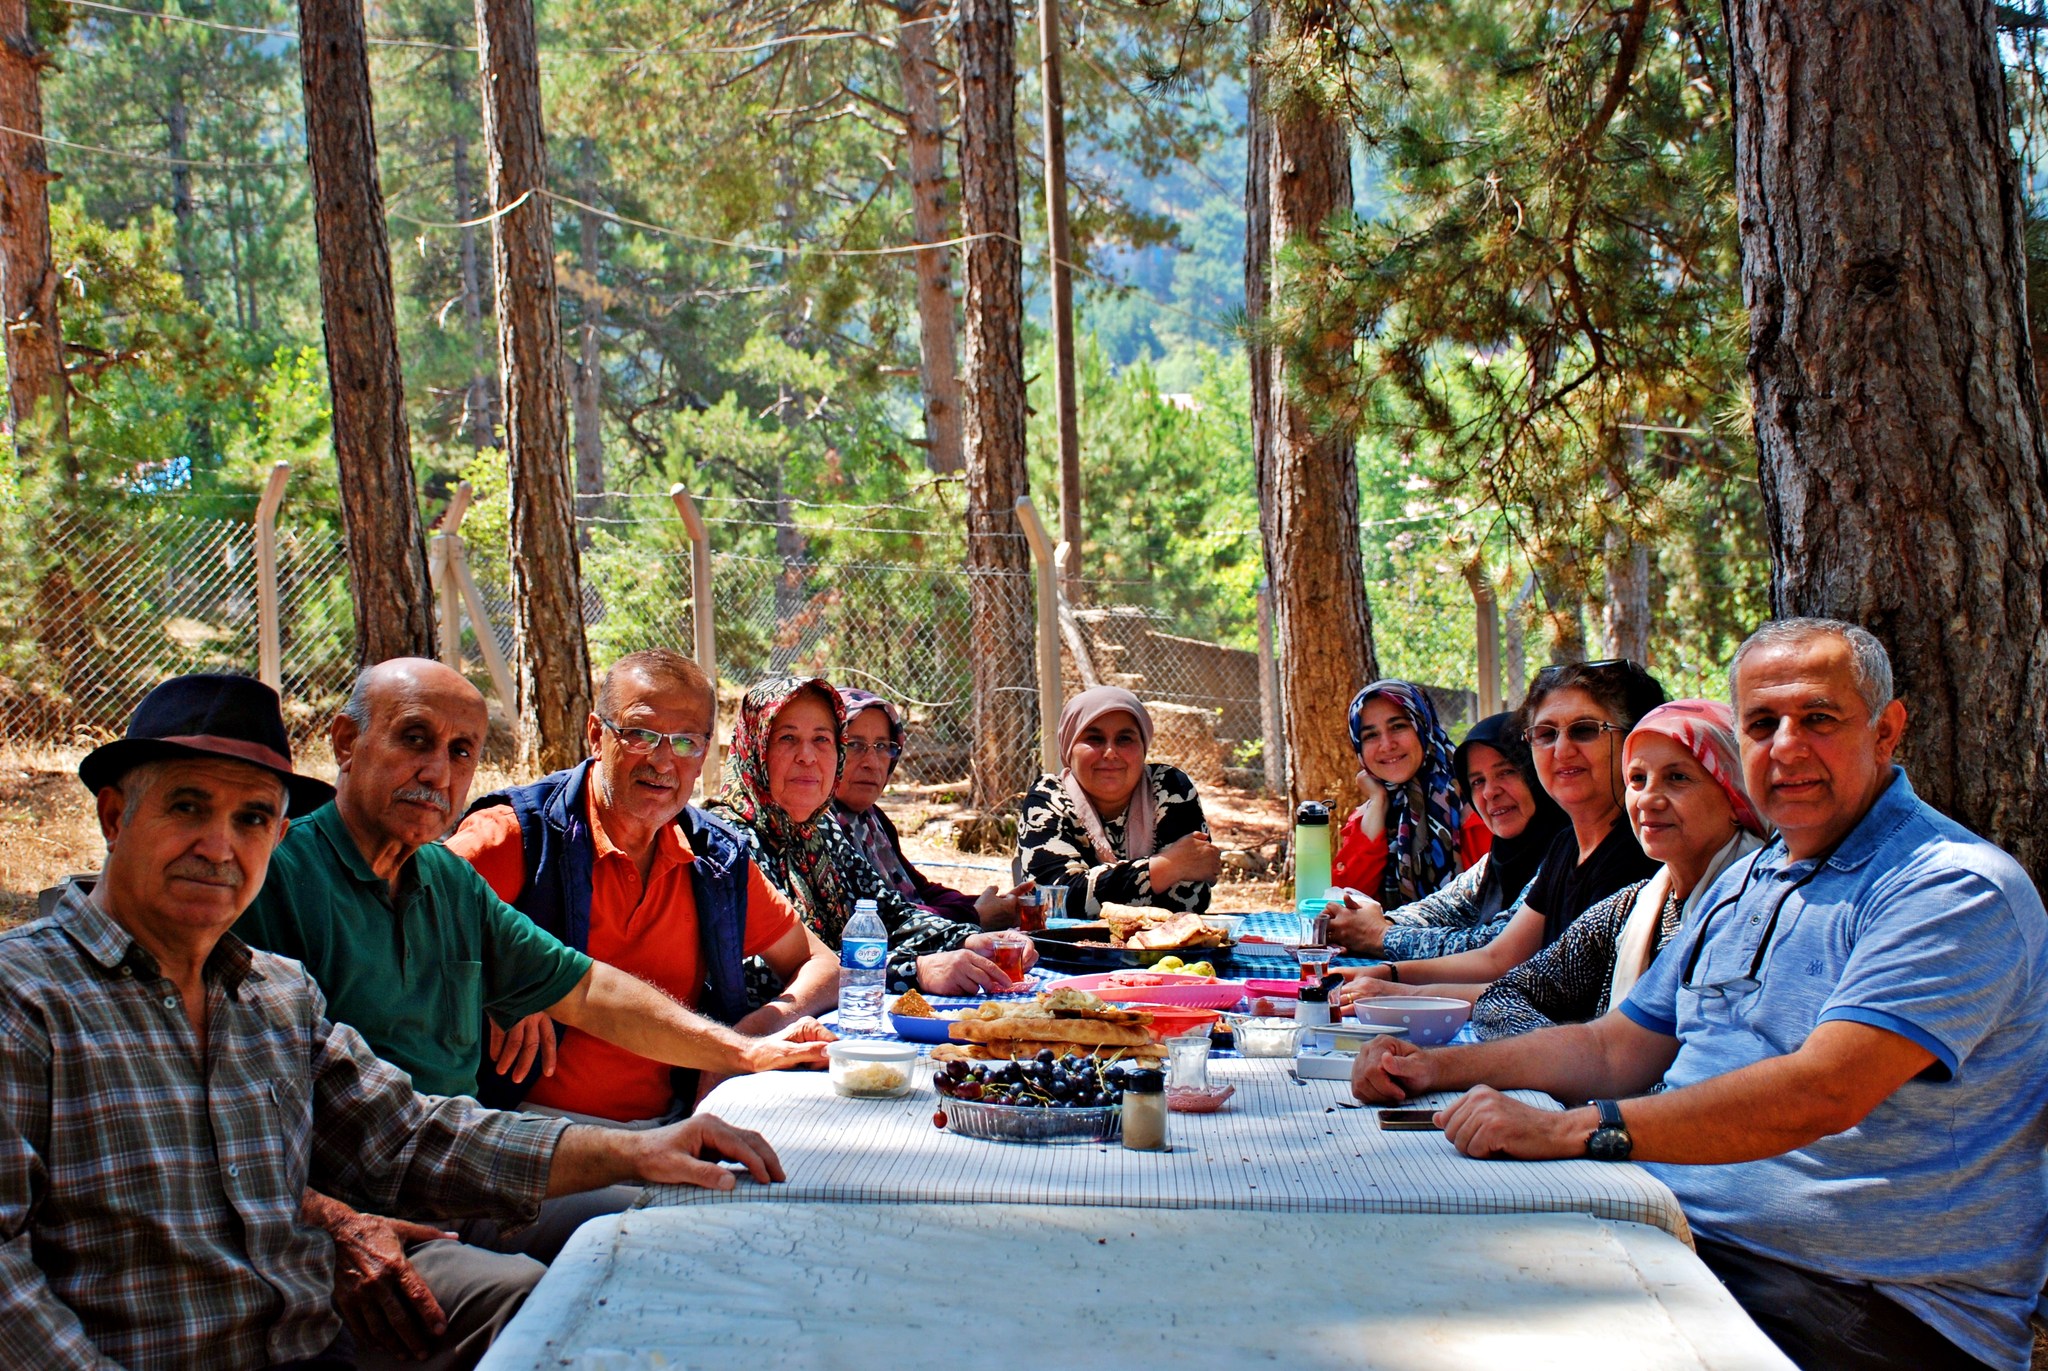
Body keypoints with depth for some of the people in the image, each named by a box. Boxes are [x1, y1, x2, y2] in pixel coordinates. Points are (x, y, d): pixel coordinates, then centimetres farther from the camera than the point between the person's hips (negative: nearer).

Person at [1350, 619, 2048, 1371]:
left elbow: (1825, 1092, -26)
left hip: (1863, 1298, -7)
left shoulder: (1958, 888, -13)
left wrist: (1572, 1129, -31)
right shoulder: (1744, 885, 17)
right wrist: (1441, 1068, 8)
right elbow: (1618, 1049, 22)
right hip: (1677, 1235, 8)